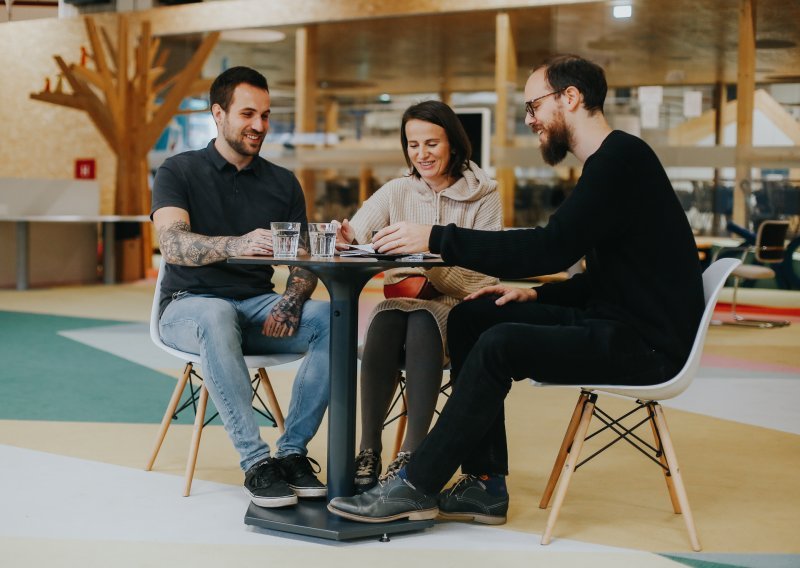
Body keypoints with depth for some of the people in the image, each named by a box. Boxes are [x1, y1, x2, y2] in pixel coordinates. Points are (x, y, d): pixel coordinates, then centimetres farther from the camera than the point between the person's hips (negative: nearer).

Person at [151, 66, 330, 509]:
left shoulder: (283, 183, 12)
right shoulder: (179, 172, 0)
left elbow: (304, 260, 7)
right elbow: (172, 243, -19)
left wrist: (292, 300, -17)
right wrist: (237, 245, -39)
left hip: (258, 307, 4)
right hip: (190, 306, -4)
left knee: (333, 319, -25)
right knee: (218, 317, -40)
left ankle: (292, 451, -21)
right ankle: (255, 461, -36)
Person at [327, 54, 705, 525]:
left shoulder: (622, 159, -15)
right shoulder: (611, 161, 17)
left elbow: (551, 248, -24)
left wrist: (437, 238, -21)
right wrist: (536, 295, 7)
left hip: (644, 343, -10)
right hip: (615, 322, 10)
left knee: (499, 344, -26)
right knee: (471, 317, 4)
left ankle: (415, 487, -14)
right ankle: (486, 486, 2)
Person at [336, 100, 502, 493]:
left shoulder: (483, 196, 1)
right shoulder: (396, 192, 9)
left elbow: (482, 273, -9)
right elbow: (353, 235, -7)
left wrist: (433, 266, -27)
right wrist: (342, 238, -31)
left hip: (459, 309, -2)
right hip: (402, 299, 2)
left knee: (423, 322, -35)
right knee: (384, 322, -33)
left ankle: (411, 456, -37)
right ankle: (369, 453, -32)